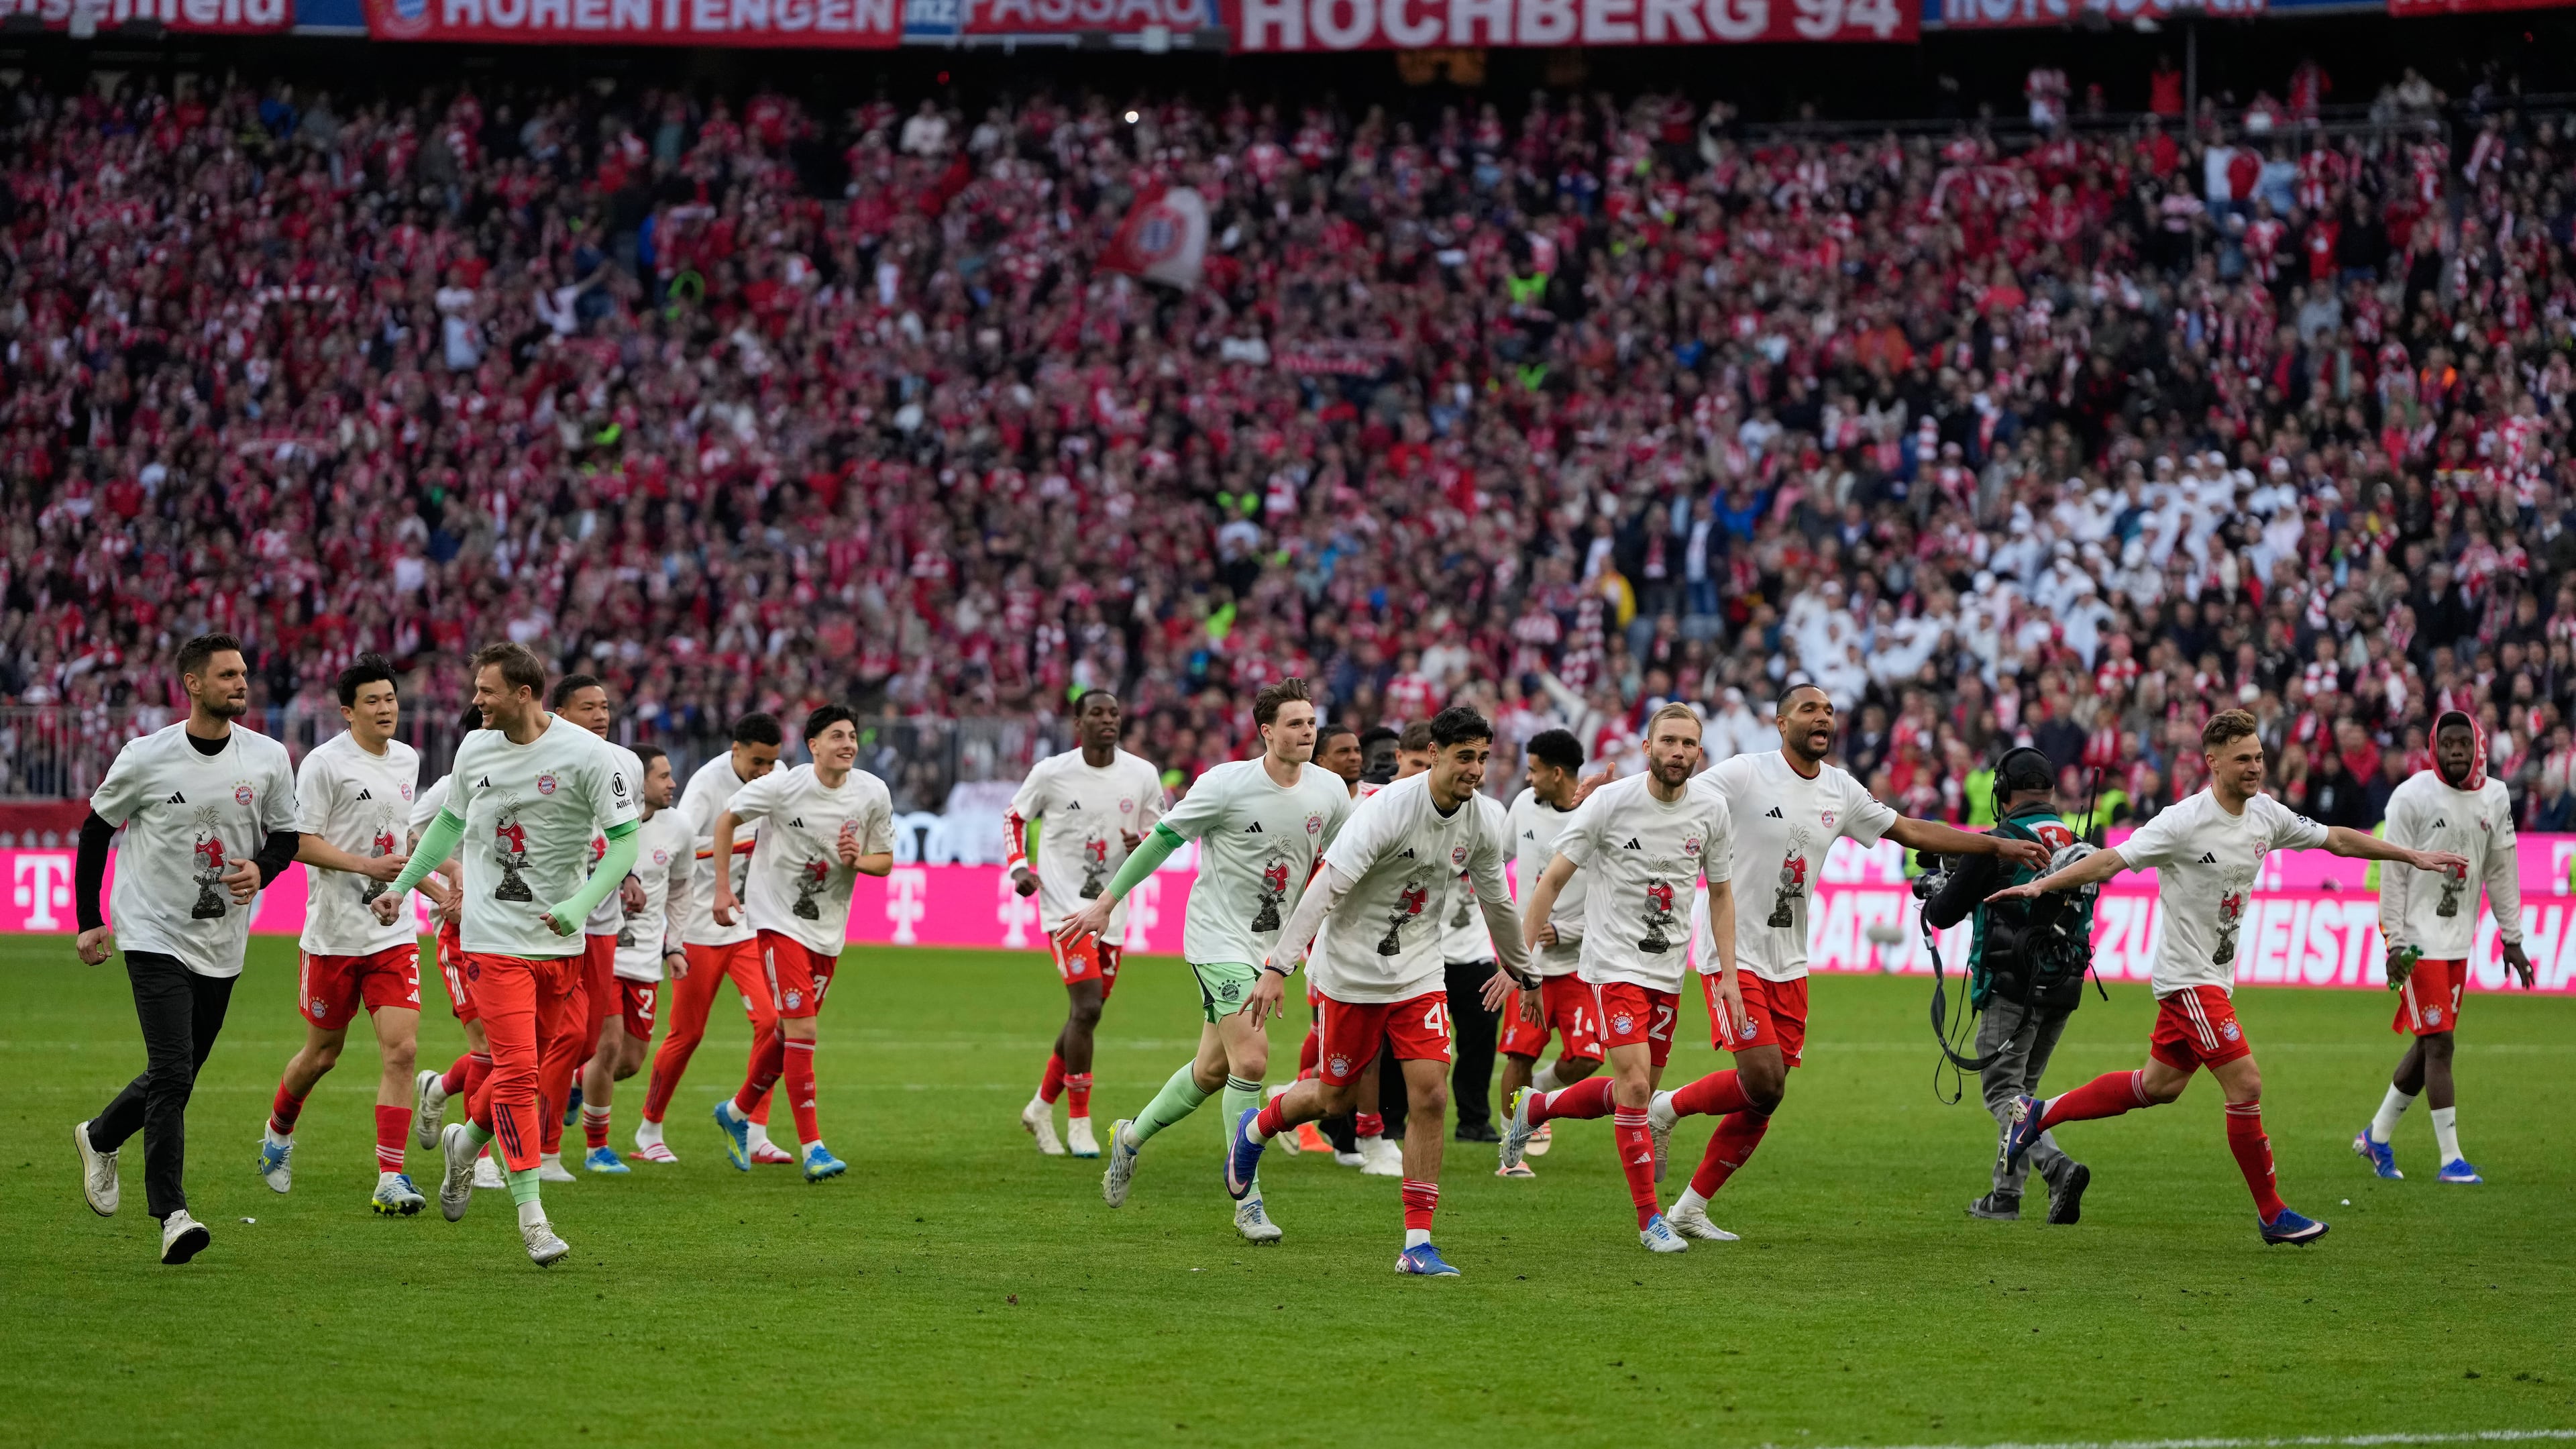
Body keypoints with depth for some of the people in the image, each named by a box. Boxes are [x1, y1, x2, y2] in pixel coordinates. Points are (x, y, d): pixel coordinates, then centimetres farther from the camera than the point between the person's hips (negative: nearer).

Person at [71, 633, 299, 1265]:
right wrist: (89, 921, 3)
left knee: (176, 1074, 14)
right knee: (173, 1075, -15)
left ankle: (100, 1138, 42)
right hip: (155, 935, -4)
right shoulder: (145, 758, -8)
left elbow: (287, 835, 11)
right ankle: (171, 1215, -13)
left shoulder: (268, 758, -1)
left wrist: (261, 868, -12)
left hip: (223, 945, 4)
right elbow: (96, 831, 4)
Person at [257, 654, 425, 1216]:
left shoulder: (406, 761, 11)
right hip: (335, 932, -4)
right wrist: (368, 866, -22)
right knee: (322, 1053, 9)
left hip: (393, 932, 4)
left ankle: (390, 1180, -11)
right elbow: (301, 843, -14)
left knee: (401, 1048, -11)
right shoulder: (324, 763, -10)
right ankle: (279, 1131, 40)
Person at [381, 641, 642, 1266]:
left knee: (531, 1069, 8)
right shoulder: (474, 749, 3)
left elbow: (625, 838, -8)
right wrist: (402, 887, 19)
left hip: (561, 943, 0)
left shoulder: (585, 753, -9)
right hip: (495, 937, 0)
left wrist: (581, 905, -20)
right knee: (516, 1070, -11)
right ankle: (531, 1215, -7)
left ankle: (467, 1142, 38)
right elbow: (451, 822, 20)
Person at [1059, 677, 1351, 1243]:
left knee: (1213, 1070, 12)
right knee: (1251, 1059, -18)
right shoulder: (1226, 784, -15)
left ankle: (1131, 1138, 38)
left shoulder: (1329, 790, 0)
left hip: (1271, 946, 6)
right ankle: (1247, 1201, -11)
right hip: (1218, 939, -6)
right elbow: (1162, 839, -6)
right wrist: (1106, 902, -2)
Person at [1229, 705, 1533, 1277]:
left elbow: (1495, 898, 16)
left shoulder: (1485, 819, -3)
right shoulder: (1386, 809, -22)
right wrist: (1278, 967, -29)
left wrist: (1517, 967, 28)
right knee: (1337, 1097, 7)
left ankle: (1418, 1245, -5)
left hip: (1419, 975, 4)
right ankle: (1254, 1130, 40)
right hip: (1353, 972, -4)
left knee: (1431, 1097, -9)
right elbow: (1326, 889, -24)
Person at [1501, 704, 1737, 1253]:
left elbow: (1721, 893, 13)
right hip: (1615, 962, -5)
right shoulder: (1610, 802, -11)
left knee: (1635, 1092, 9)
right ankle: (1649, 1219, -7)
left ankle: (1534, 1109, 35)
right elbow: (1552, 879, -6)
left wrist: (1728, 975, 5)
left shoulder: (1711, 810, 0)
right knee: (1635, 1085, -16)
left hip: (1668, 971, 5)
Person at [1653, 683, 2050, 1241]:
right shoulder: (1744, 776, -10)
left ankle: (1690, 1209, 13)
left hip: (1788, 965, 6)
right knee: (1764, 1082, -18)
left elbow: (1910, 831, 18)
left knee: (1763, 1100, 3)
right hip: (1733, 954, -6)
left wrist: (2000, 845, 17)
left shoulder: (1839, 790, 9)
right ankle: (1667, 1109, 8)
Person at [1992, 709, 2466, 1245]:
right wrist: (2041, 885, -29)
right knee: (2246, 1085, -11)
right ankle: (2272, 1214, 0)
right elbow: (2111, 860, -20)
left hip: (2215, 975, 9)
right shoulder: (2185, 823, -19)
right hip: (2187, 975, -9)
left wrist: (2412, 856, 16)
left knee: (2160, 1085, 17)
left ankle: (2037, 1115, 30)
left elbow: (2335, 838, 15)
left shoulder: (2265, 815, 3)